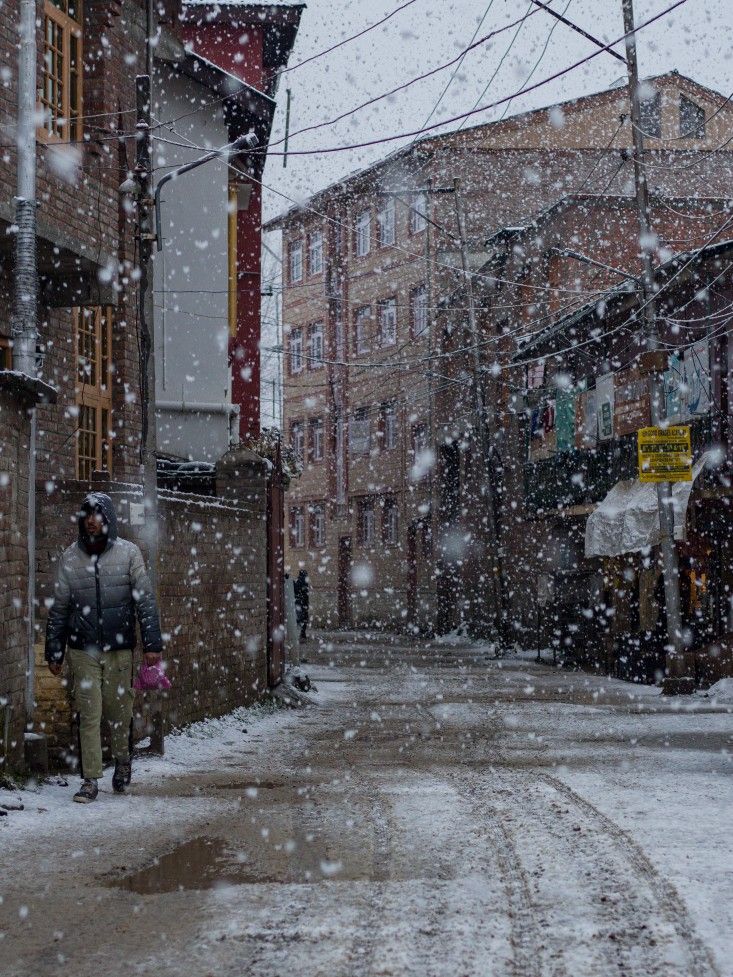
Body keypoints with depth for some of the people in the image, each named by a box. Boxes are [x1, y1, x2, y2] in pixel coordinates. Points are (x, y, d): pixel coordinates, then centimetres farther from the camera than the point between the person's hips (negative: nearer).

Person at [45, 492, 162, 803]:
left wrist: (152, 644, -7)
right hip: (83, 649, 1)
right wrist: (54, 652, 9)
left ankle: (122, 760, 32)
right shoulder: (70, 557, 4)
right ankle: (90, 780, 2)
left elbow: (145, 600, -1)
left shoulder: (128, 553, -1)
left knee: (119, 710, 6)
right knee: (89, 714, -2)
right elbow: (59, 608, 9)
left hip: (120, 647, -1)